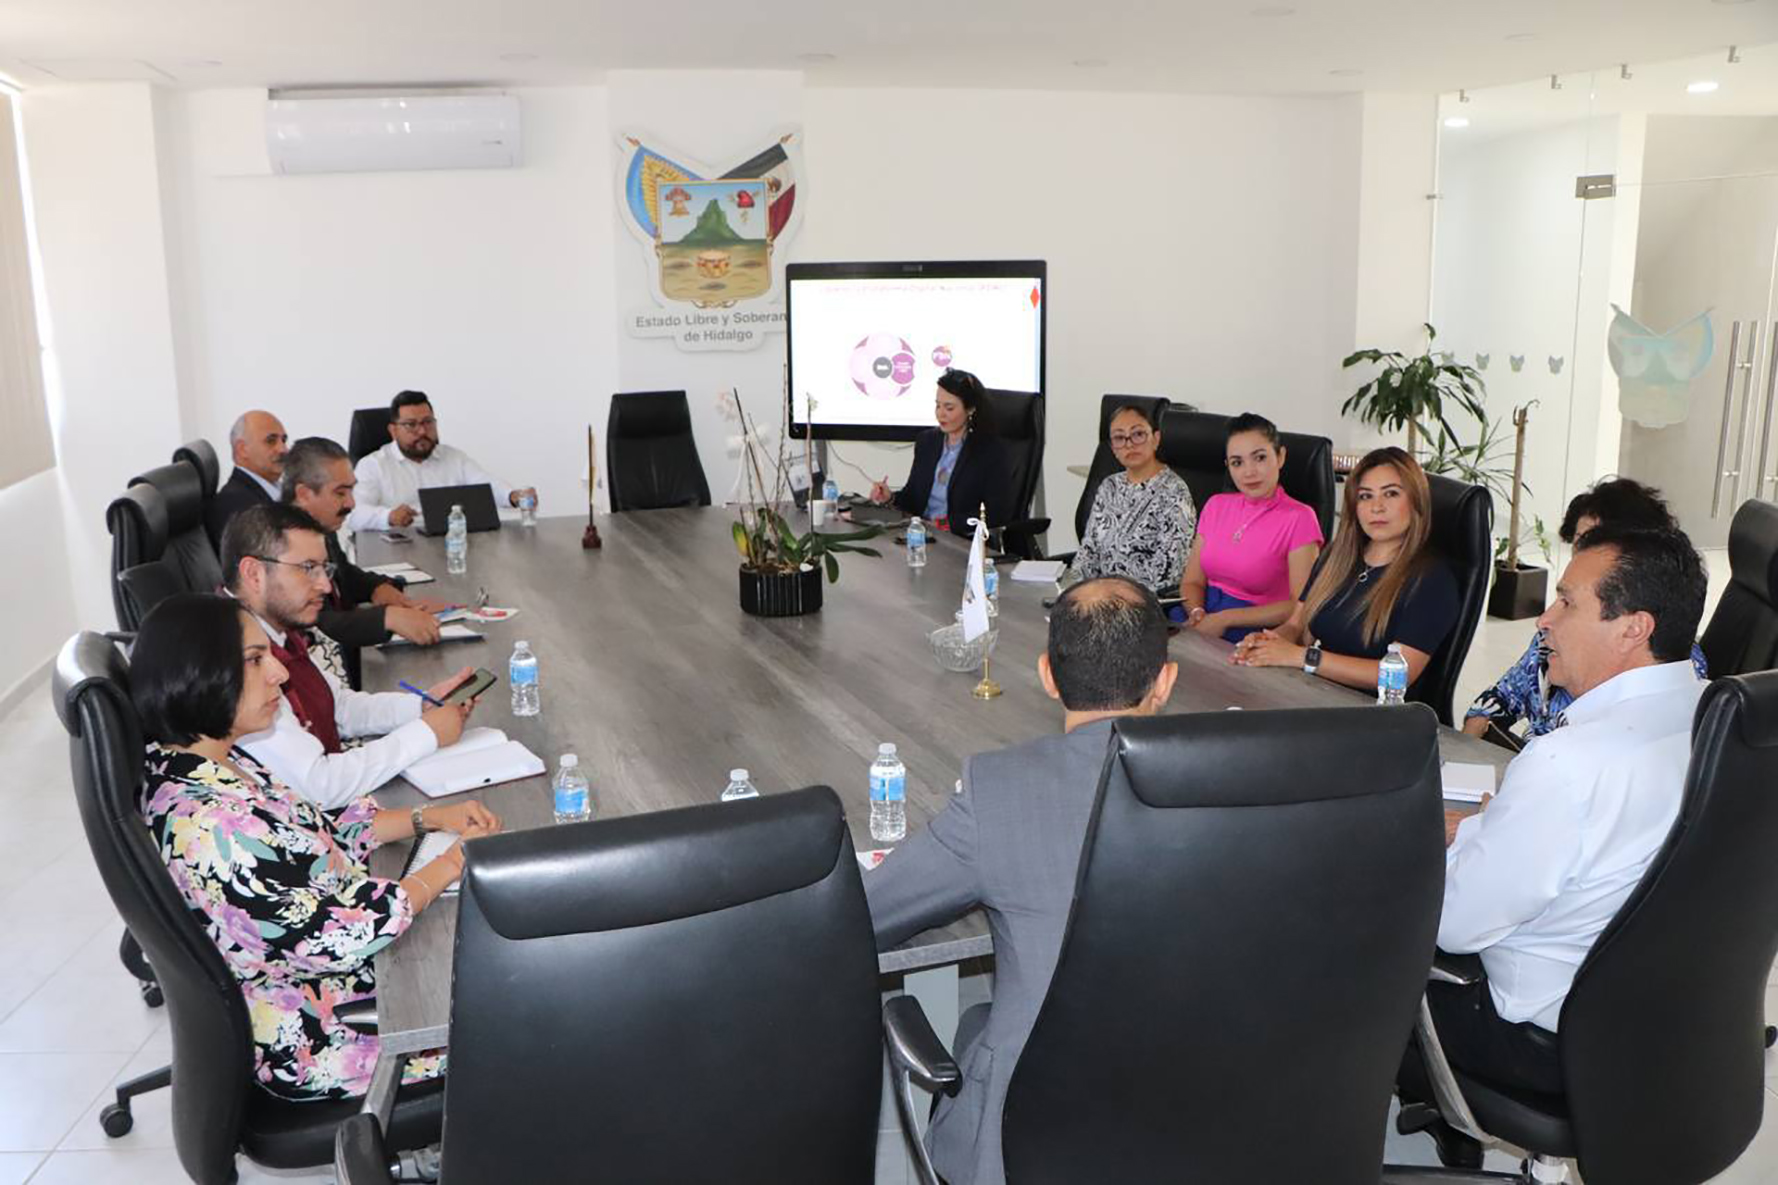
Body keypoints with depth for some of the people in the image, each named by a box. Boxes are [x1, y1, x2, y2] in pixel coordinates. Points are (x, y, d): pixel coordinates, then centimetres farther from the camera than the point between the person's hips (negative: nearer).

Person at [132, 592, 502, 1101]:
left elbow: (318, 835, 11)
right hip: (315, 1044, -9)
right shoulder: (207, 824, -32)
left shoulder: (218, 765, -2)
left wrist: (429, 818, 0)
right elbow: (341, 938, -28)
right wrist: (447, 866, -16)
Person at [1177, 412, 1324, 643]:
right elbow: (1192, 582, 10)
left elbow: (1301, 606, -10)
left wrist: (1224, 619, -15)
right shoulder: (1216, 505, 13)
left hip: (1255, 632, -5)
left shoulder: (1299, 518, -4)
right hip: (1206, 621, 5)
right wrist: (1197, 615, -12)